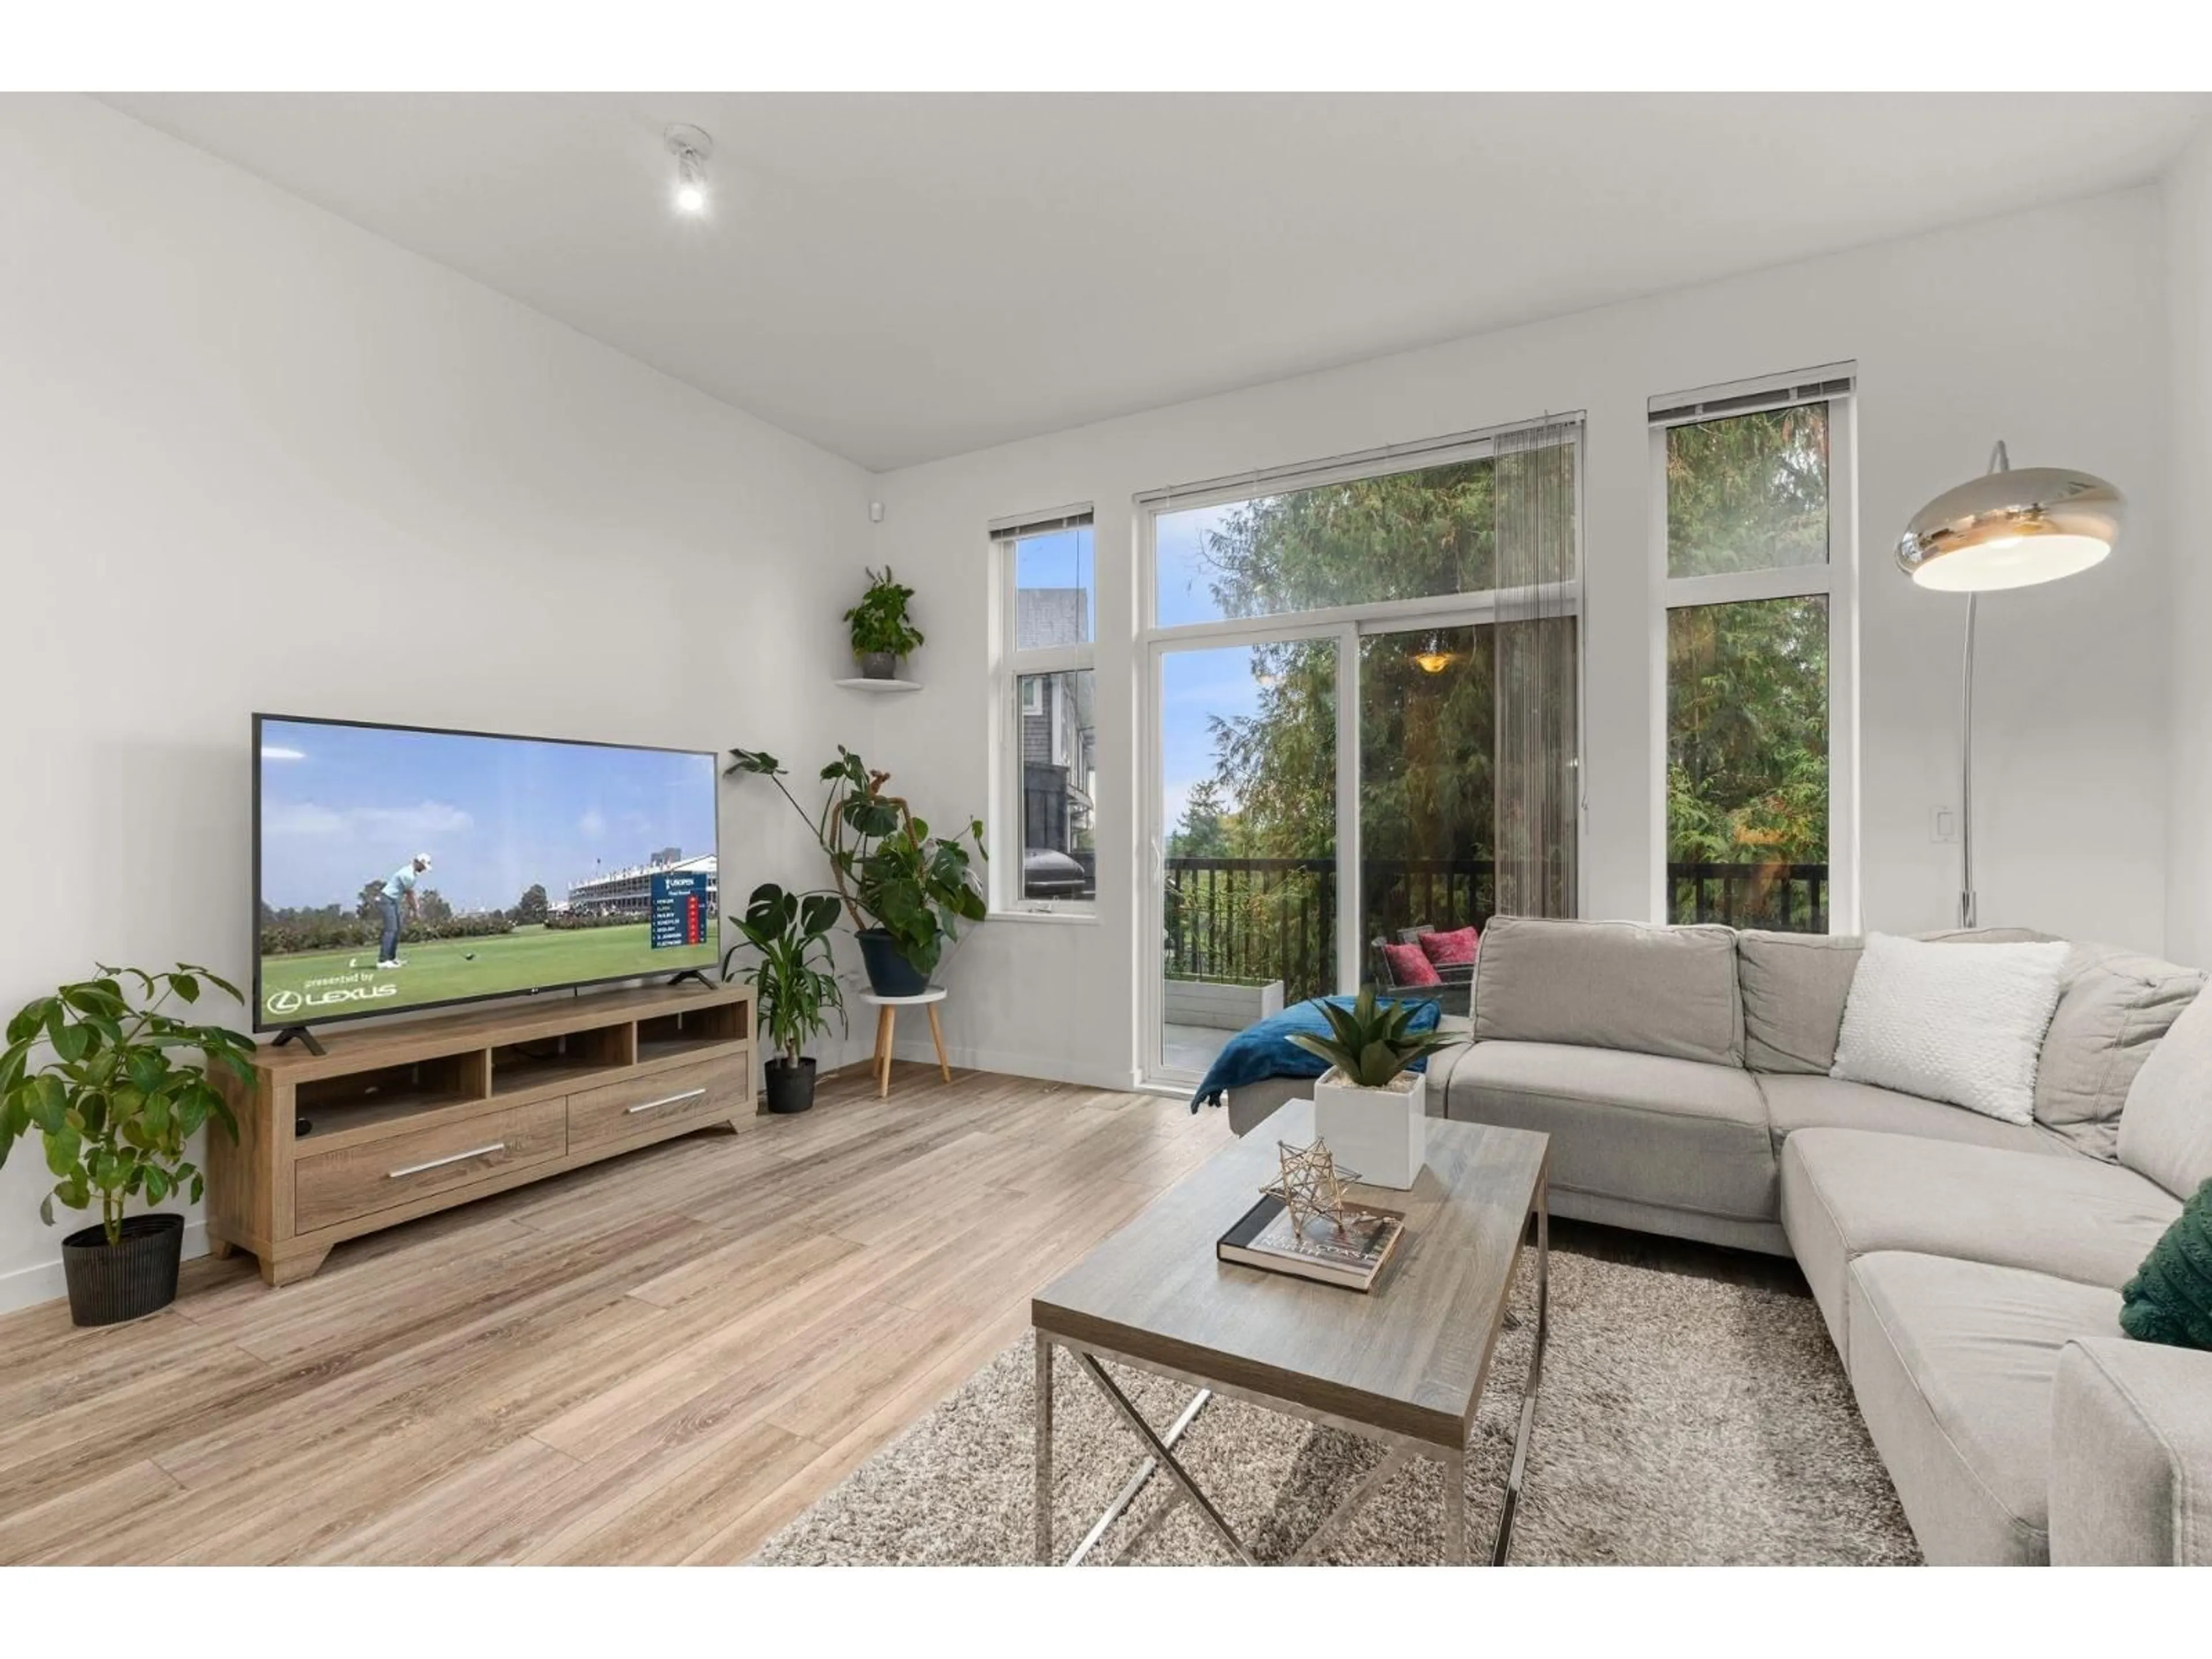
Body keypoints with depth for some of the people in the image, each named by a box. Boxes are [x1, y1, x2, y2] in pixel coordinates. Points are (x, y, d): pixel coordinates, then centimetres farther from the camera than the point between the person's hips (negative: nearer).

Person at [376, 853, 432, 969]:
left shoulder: (412, 873, 12)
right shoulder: (408, 875, -20)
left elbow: (409, 894, 15)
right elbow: (410, 895, -12)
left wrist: (410, 909, 11)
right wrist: (416, 911, -2)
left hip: (393, 901, 11)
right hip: (387, 900, -11)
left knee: (396, 929, 10)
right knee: (391, 930, -16)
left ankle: (392, 958, 13)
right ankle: (382, 961, -19)